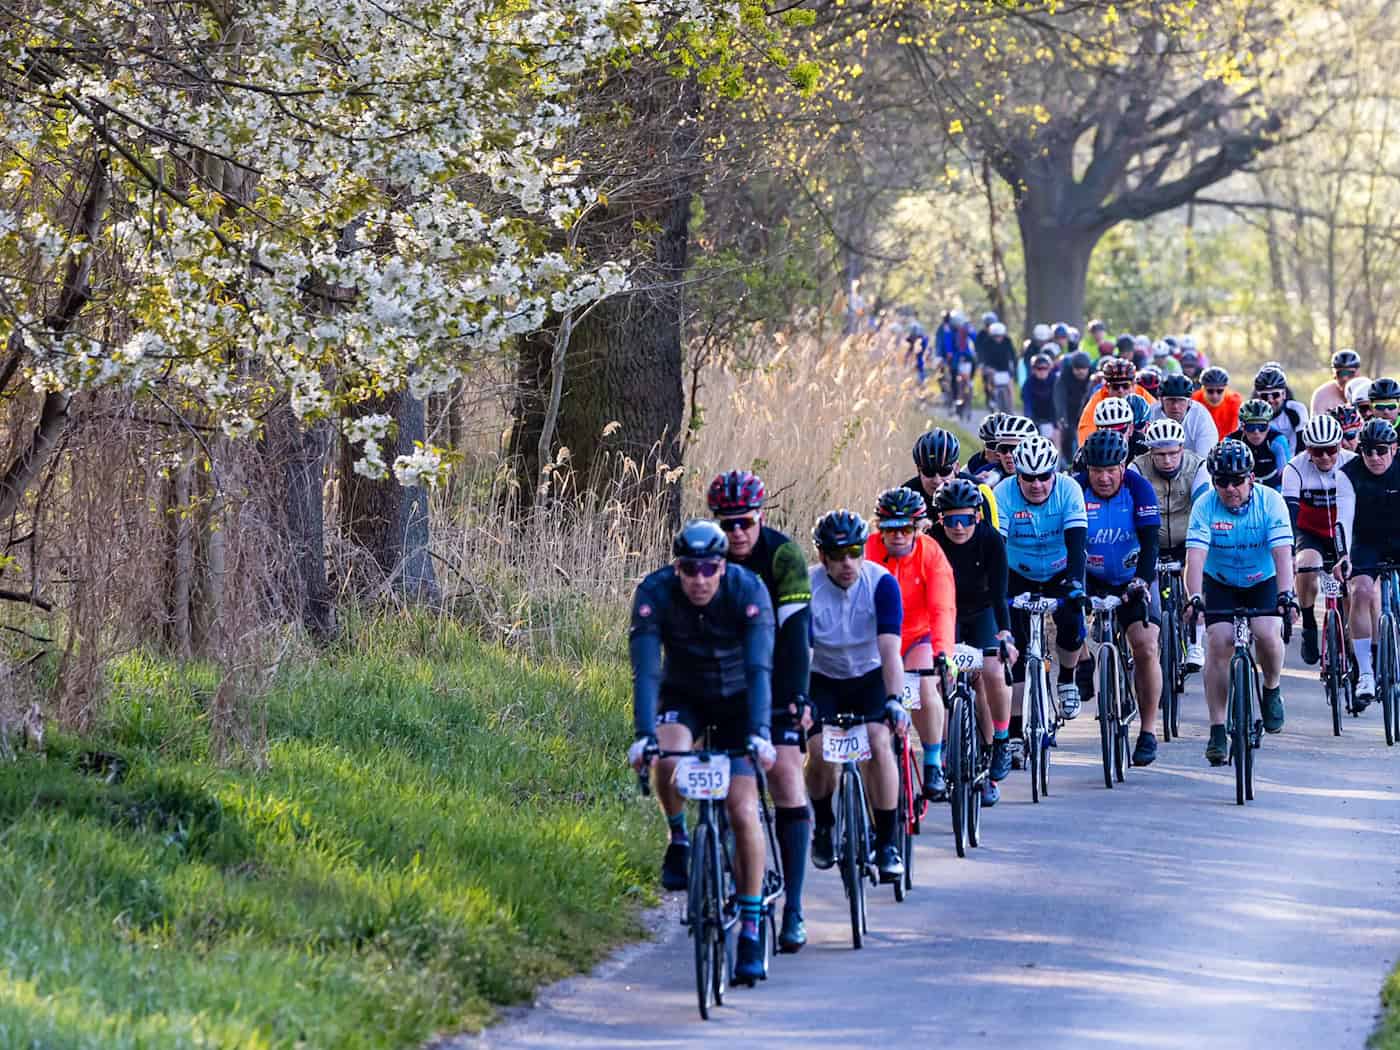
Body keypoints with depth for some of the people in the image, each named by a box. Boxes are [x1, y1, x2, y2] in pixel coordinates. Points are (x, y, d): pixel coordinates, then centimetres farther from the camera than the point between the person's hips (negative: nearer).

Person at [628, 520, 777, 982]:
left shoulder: (748, 591, -27)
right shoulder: (654, 593, -25)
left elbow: (759, 667, -35)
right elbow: (646, 670, -31)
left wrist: (759, 733, -48)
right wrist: (644, 734, -45)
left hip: (736, 698, -1)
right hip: (682, 696, 1)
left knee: (743, 811, -14)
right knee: (667, 757, -33)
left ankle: (750, 929, -5)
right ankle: (678, 841, -4)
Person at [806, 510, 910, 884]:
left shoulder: (881, 583, -21)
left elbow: (889, 649, -29)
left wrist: (894, 700, -42)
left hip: (870, 677, -1)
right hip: (824, 680, 1)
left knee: (878, 741, -26)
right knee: (819, 753, -21)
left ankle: (887, 842, -16)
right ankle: (823, 825, 11)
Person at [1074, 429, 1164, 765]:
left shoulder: (1139, 489, -17)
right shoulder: (1076, 489, -16)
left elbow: (1149, 541, -23)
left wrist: (1142, 580, -38)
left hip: (1133, 580, -1)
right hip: (1091, 577, 1)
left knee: (1145, 648, -16)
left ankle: (1148, 733, -6)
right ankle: (1083, 666, 2)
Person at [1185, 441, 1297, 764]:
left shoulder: (1270, 501, -19)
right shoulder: (1205, 506, -18)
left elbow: (1282, 552, -28)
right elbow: (1196, 554, -27)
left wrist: (1285, 593, -42)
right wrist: (1194, 597, -43)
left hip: (1263, 581, -1)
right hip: (1220, 583, 1)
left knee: (1267, 633, -26)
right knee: (1218, 641, -18)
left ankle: (1272, 691, 5)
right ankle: (1217, 731, -12)